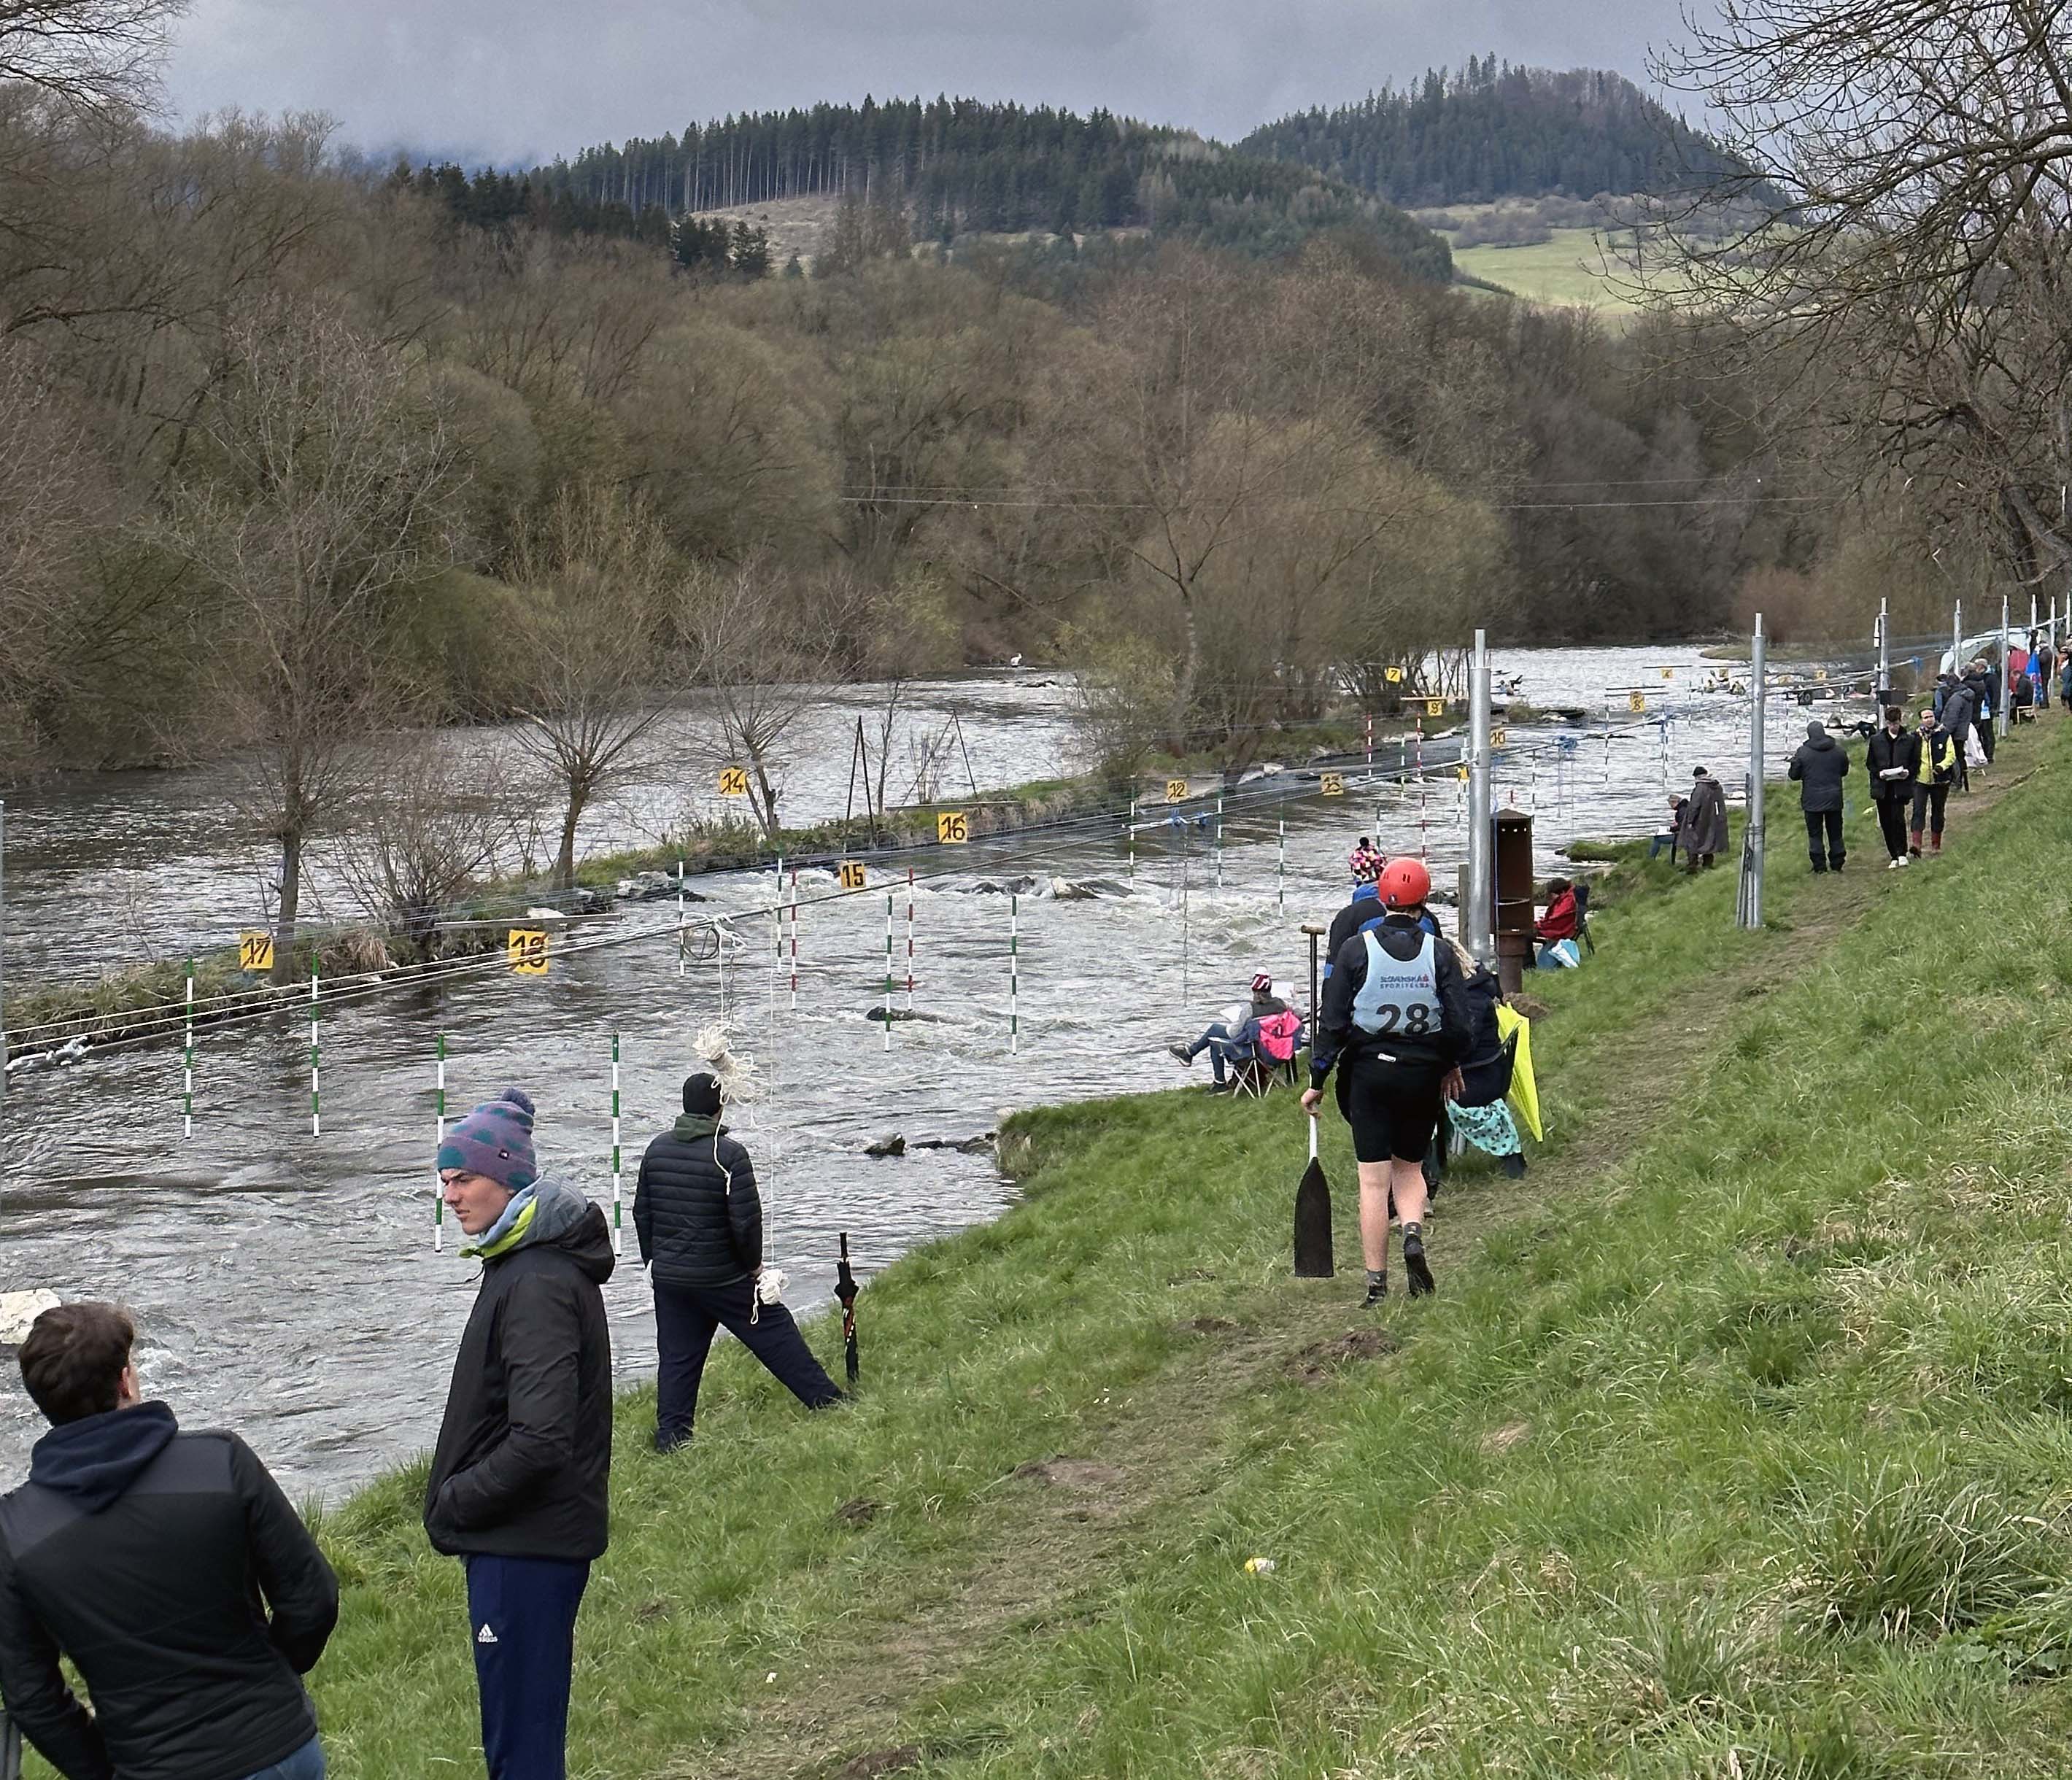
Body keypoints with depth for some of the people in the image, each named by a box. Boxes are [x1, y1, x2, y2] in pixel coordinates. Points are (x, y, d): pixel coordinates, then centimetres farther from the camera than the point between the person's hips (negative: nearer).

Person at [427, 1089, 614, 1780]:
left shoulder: (538, 1284, -20)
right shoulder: (523, 1263, 13)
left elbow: (540, 1439, -26)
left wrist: (454, 1501, -13)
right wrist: (456, 1500, 11)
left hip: (526, 1547, -10)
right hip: (523, 1537, 10)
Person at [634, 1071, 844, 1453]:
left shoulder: (657, 1149, 3)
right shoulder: (729, 1154, -16)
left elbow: (642, 1212, 11)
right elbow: (746, 1220, -17)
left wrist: (653, 1260, 22)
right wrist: (754, 1264, -1)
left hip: (667, 1275, 5)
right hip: (722, 1277, -5)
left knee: (676, 1356, 11)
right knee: (776, 1335, 6)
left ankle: (670, 1436, 9)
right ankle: (828, 1401, 12)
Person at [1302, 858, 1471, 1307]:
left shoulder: (1357, 950, -6)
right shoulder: (1440, 953, -3)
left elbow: (1334, 1022, -6)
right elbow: (1460, 1025, -4)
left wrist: (1317, 1080, 2)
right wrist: (1451, 1066, 15)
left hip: (1368, 1072, -1)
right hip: (1423, 1074, 1)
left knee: (1373, 1180, 2)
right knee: (1409, 1166, 19)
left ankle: (1376, 1283, 1)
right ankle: (1414, 1234, -9)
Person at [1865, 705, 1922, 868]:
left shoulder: (1910, 740, 5)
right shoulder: (1876, 740, 9)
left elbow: (1916, 762, 8)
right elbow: (1869, 763, 11)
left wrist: (1908, 772, -12)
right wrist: (1879, 773, -9)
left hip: (1901, 786, -3)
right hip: (1882, 787, 3)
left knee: (1898, 818, -18)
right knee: (1886, 823, 5)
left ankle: (1901, 853, -7)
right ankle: (1895, 857, 16)